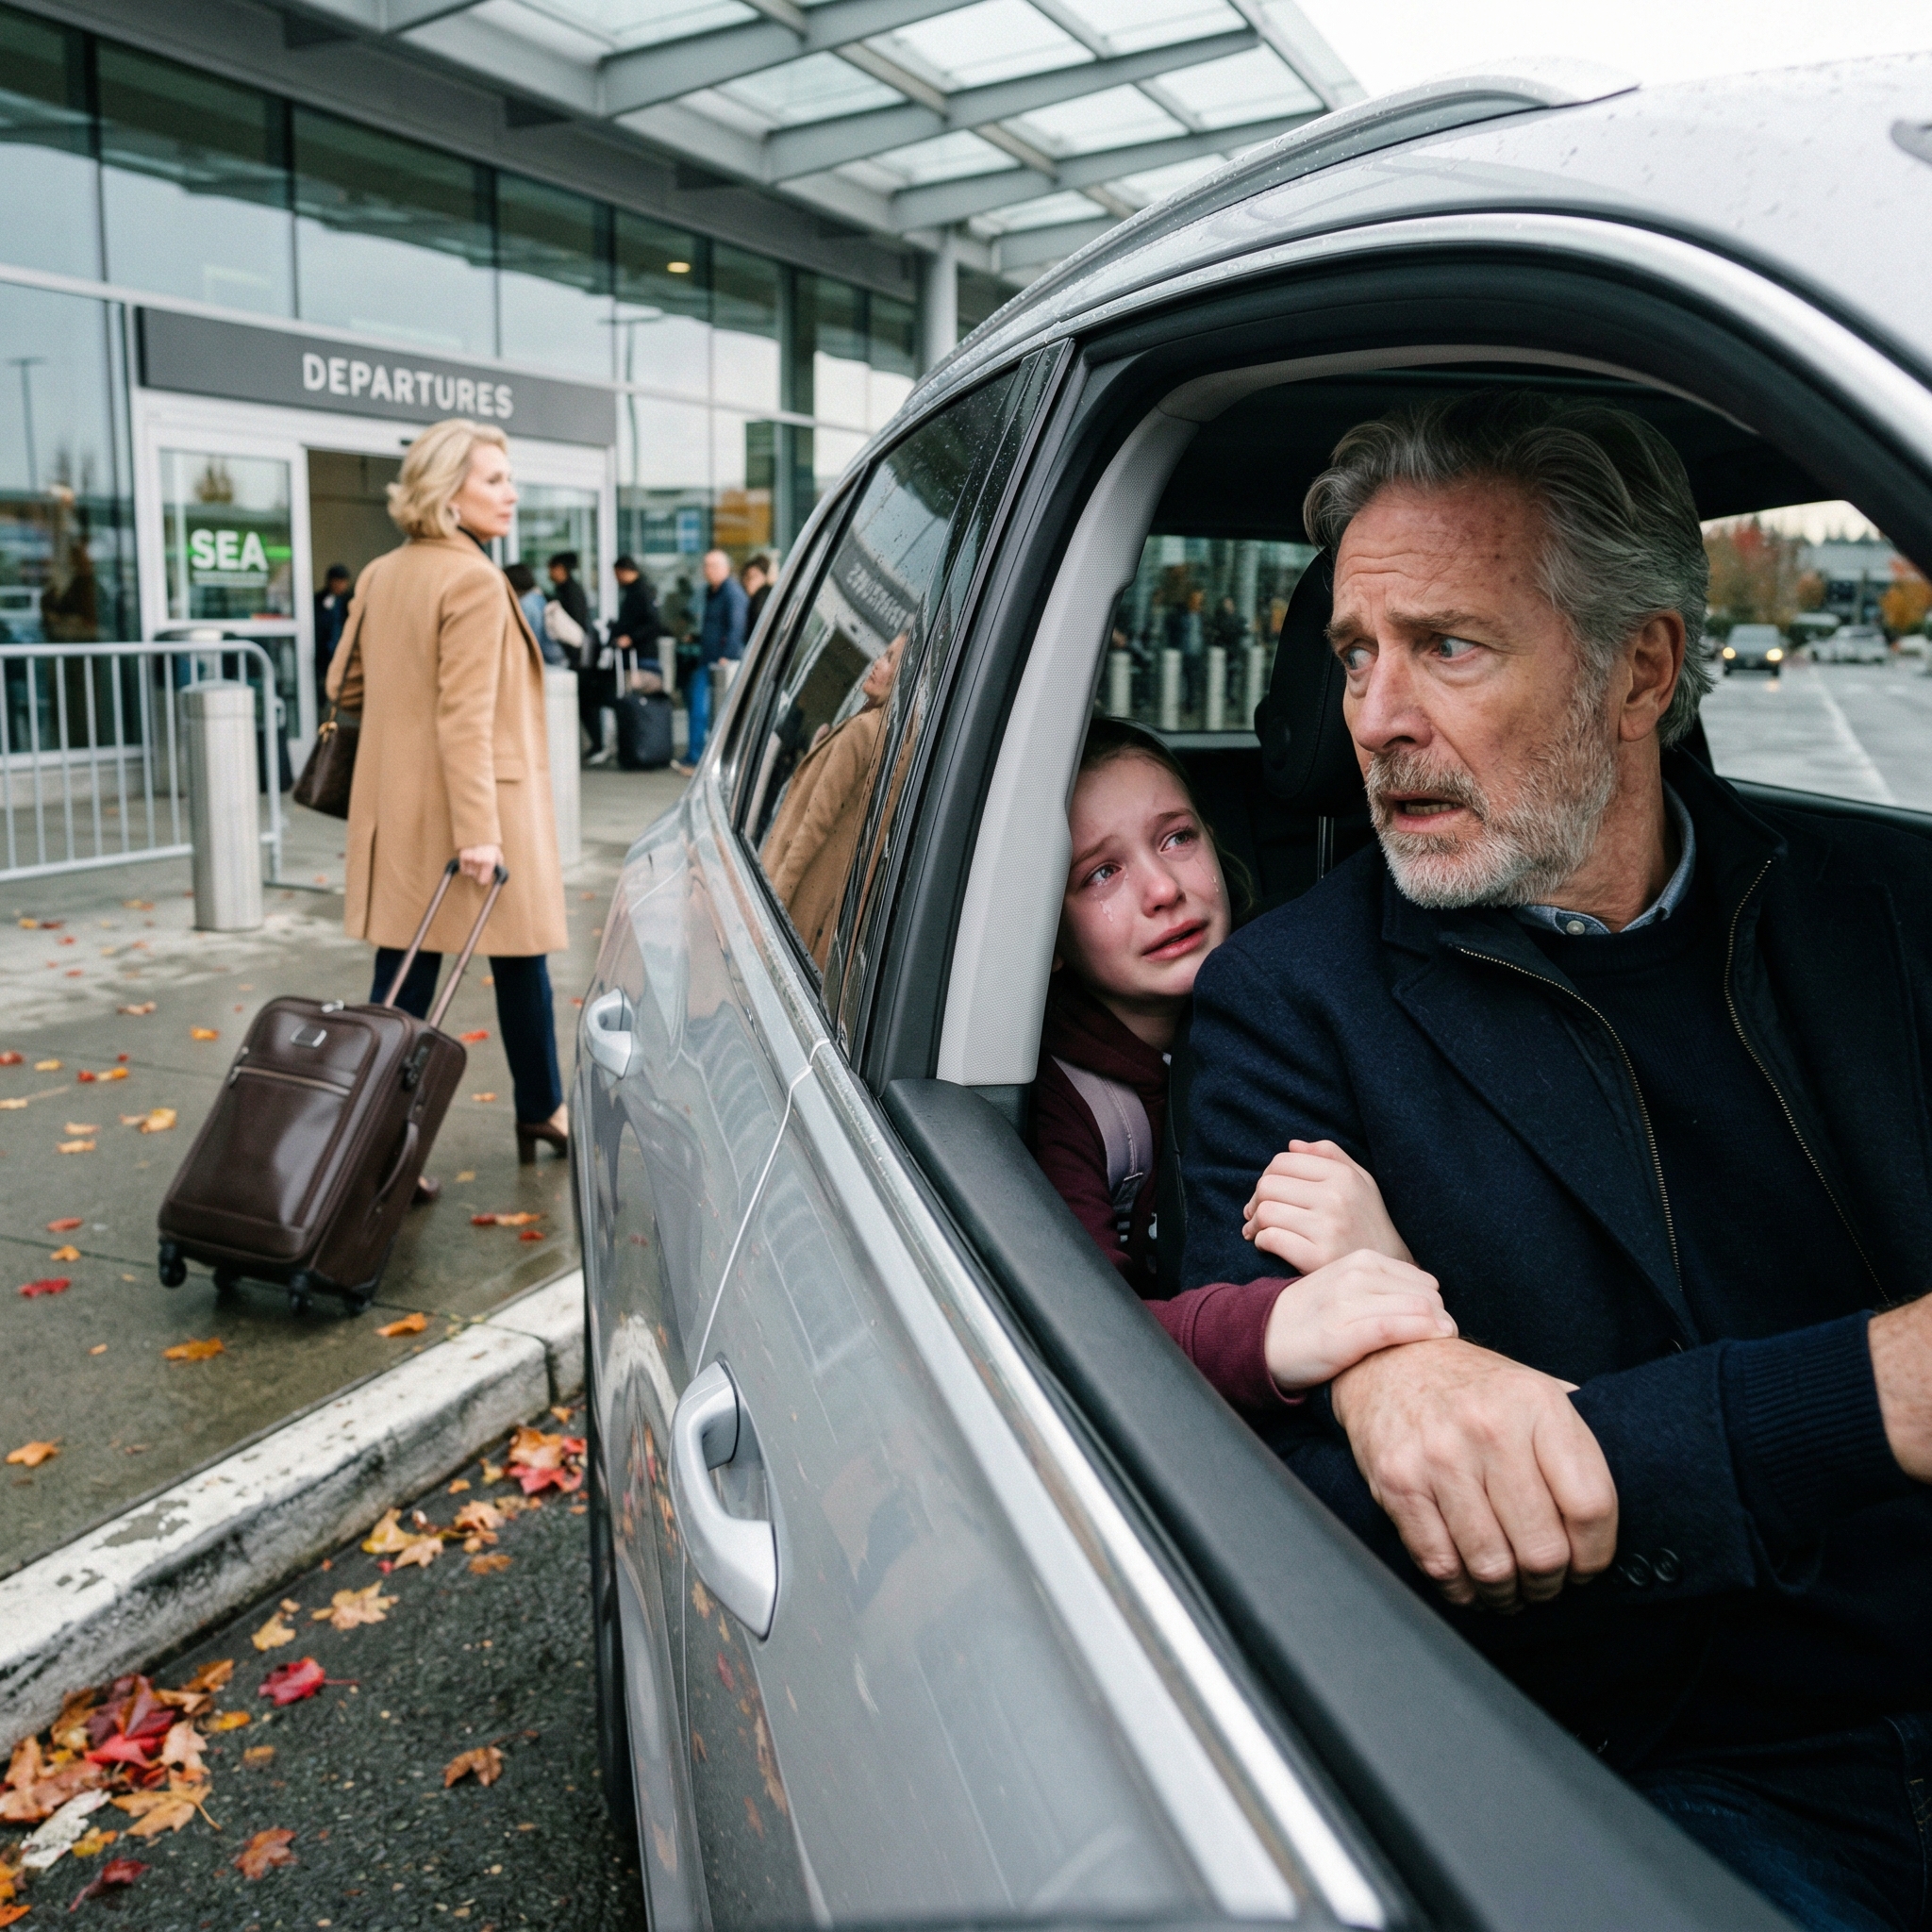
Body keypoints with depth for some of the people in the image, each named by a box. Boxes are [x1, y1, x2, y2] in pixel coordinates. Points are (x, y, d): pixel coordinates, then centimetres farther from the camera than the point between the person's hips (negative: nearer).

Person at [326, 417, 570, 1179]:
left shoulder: (380, 575, 9)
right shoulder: (476, 581, -14)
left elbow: (344, 685, 17)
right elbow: (466, 716, -21)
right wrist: (478, 829, -23)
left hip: (396, 803, 7)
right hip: (470, 807, -7)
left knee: (403, 975, 7)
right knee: (521, 961, 11)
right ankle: (541, 1111, 26)